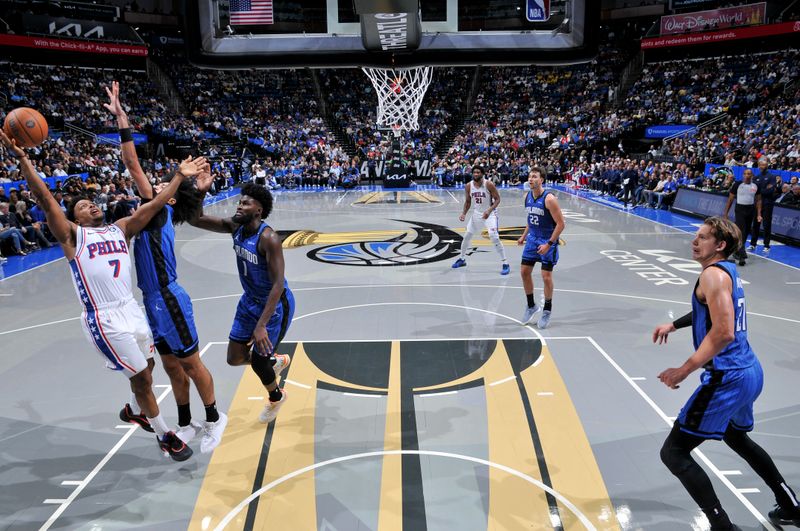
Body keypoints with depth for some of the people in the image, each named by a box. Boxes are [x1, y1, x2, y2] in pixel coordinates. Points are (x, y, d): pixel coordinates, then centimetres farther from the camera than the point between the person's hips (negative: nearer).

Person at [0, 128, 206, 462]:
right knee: (141, 377, 2)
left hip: (131, 309, 6)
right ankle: (164, 435, 21)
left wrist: (179, 177, -1)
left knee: (146, 368, 22)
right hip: (105, 320, -6)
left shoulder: (120, 229, 12)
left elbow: (154, 205, 6)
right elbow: (45, 200, -14)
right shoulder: (72, 235, -1)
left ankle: (136, 412, 50)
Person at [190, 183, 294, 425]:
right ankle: (276, 361, 40)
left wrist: (262, 325, -35)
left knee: (258, 361, 2)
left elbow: (278, 284, -31)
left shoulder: (268, 238, -29)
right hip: (250, 300, 8)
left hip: (276, 304, -7)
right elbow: (196, 220, -3)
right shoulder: (235, 227, -6)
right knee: (235, 358, 10)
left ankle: (276, 397, 34)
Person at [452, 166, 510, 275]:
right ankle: (462, 259, 33)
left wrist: (489, 211, -28)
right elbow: (468, 201, 8)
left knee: (494, 237, -20)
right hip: (477, 213, 6)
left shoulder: (489, 184, -20)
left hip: (490, 214, -6)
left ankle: (505, 264, -12)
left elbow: (497, 199, -14)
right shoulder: (468, 186, -6)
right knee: (466, 236, 11)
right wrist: (464, 213, -7)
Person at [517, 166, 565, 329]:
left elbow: (561, 223, -19)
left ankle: (547, 311, 15)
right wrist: (524, 236, 12)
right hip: (532, 239, 7)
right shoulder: (527, 196, 2)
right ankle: (531, 306, 25)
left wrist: (549, 244, -22)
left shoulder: (549, 199, -21)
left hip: (547, 241, -7)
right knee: (524, 271, 7)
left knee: (546, 276, -3)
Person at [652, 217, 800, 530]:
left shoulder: (713, 273, -17)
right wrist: (673, 325, 22)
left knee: (673, 453, -6)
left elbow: (724, 333, -25)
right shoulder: (728, 269, 12)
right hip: (750, 372, 10)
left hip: (728, 379, -10)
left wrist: (683, 371, -22)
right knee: (736, 437, 34)